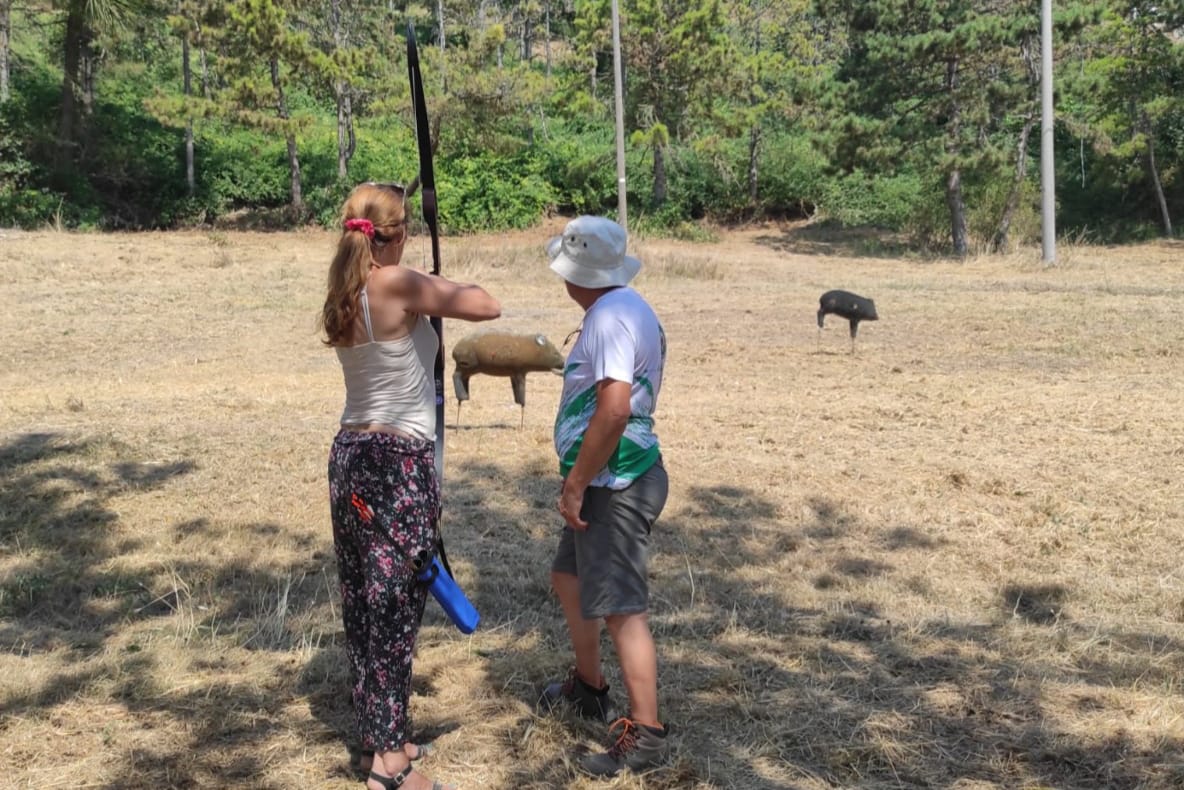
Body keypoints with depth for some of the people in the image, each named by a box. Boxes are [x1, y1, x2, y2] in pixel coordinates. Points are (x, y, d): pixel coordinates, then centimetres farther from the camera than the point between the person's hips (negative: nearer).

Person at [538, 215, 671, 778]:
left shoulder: (609, 317, -20)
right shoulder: (628, 307, 12)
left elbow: (612, 411, -29)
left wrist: (574, 486, -22)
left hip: (614, 485, -11)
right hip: (614, 479, 11)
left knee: (621, 610, -5)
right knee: (569, 578, 24)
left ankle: (646, 737, 4)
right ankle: (587, 687, 42)